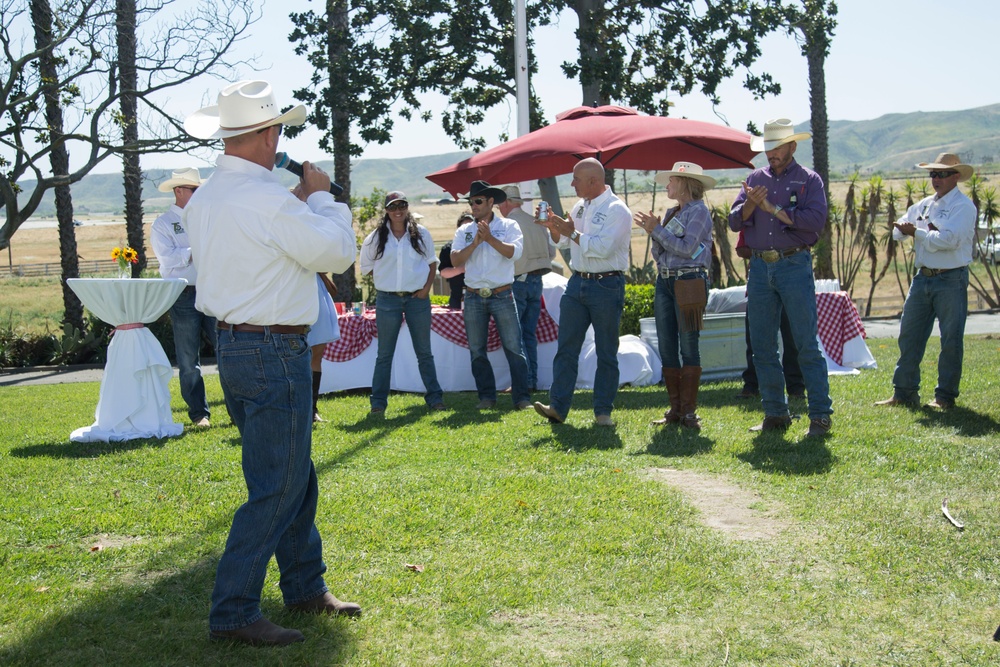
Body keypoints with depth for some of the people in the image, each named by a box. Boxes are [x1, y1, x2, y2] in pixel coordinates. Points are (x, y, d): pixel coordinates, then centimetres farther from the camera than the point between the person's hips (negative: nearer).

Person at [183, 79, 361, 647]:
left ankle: (306, 587, 31)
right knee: (277, 488, -2)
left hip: (233, 346, 10)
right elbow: (337, 253, -12)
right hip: (274, 354, -10)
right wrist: (319, 194, 1)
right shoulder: (265, 197, -20)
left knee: (297, 476, 19)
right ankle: (233, 613, 3)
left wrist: (299, 200, 16)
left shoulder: (203, 199, 9)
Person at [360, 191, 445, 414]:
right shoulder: (376, 237, 1)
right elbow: (367, 267, 10)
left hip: (417, 298, 0)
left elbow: (432, 262, 10)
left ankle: (434, 397, 14)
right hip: (388, 300, 0)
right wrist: (386, 279, 2)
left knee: (424, 352, 8)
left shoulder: (421, 234, 3)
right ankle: (378, 402, 7)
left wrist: (427, 287, -2)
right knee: (384, 354, 3)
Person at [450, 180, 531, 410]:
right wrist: (475, 242, -15)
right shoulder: (464, 231, 9)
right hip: (474, 298, 3)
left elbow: (514, 252, -14)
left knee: (514, 348, -6)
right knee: (477, 351, 6)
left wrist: (490, 238, -19)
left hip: (502, 296, -3)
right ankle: (487, 397, 16)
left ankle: (522, 398, -2)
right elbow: (456, 260, -4)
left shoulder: (508, 226, 3)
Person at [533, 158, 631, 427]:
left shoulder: (617, 210, -11)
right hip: (577, 283, 7)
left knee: (606, 352, 3)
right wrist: (553, 226, 3)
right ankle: (558, 407, 1)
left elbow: (602, 248, -23)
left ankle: (603, 412, 9)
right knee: (566, 347, 1)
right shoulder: (579, 207, 13)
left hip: (606, 286, -7)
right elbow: (563, 241, 22)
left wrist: (572, 232, -18)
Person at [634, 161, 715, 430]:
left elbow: (687, 248, -16)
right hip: (665, 281, 8)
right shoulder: (671, 213, 17)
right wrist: (653, 232, -1)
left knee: (688, 346, -5)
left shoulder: (699, 211, -5)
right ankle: (675, 408, 12)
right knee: (666, 348, 6)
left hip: (689, 282, -8)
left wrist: (657, 230, -11)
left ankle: (689, 410, -1)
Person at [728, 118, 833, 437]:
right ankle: (775, 413, 15)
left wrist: (773, 208, -12)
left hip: (794, 266, -4)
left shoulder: (809, 180, 3)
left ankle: (820, 414, 1)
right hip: (760, 267, 5)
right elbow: (734, 222, 7)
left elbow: (816, 219, -14)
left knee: (806, 344, -5)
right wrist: (751, 204, -13)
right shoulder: (755, 179, 15)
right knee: (762, 346, 6)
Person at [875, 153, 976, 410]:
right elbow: (898, 230, 10)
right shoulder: (924, 205, 15)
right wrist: (929, 234, -9)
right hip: (922, 277, 7)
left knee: (951, 340, -1)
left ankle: (945, 396, 8)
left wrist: (917, 233, -9)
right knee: (908, 335, 7)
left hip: (951, 280, -7)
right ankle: (904, 393, 14)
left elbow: (950, 239, -19)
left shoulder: (963, 206, -7)